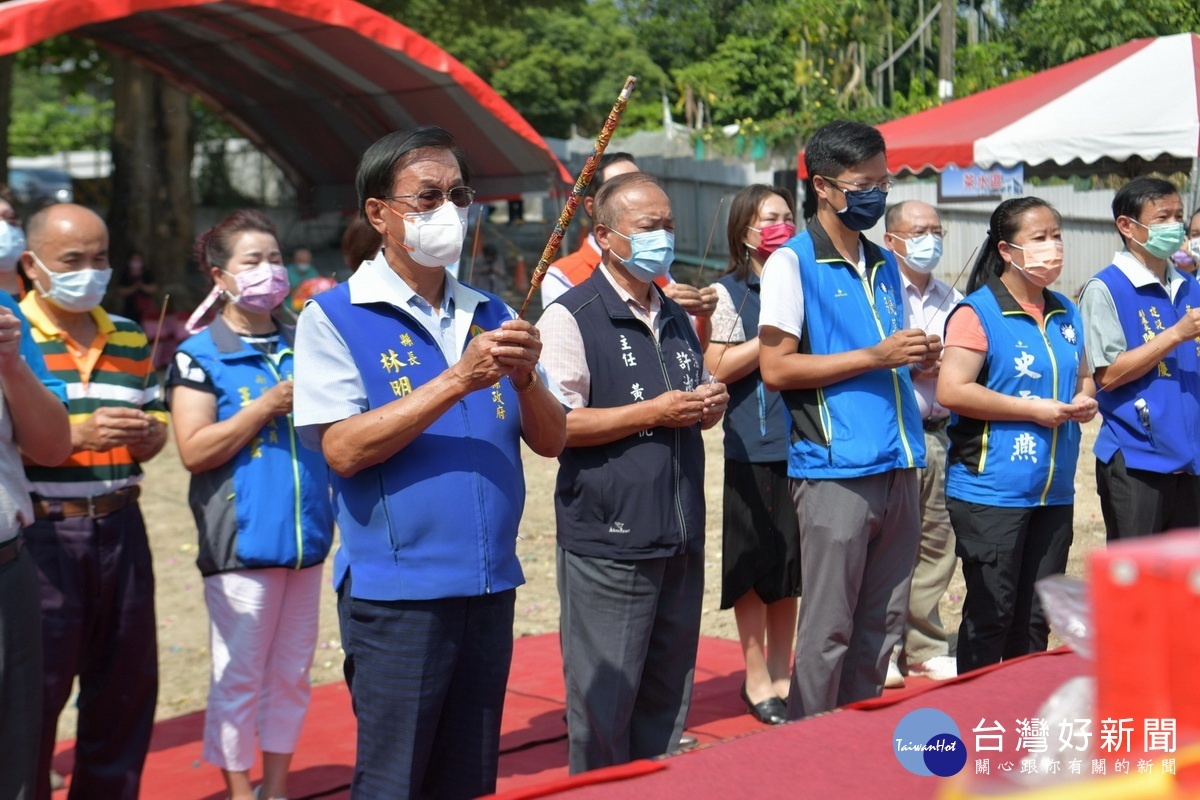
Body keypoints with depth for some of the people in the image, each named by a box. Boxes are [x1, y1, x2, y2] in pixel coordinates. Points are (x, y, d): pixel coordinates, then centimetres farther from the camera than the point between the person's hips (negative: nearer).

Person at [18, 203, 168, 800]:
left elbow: (155, 422, 19)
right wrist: (77, 436, -22)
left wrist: (148, 435, -4)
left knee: (128, 682, 11)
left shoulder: (130, 339, 15)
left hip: (119, 526, 6)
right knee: (36, 689, -2)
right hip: (40, 531, -5)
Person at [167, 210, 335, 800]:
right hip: (242, 544, -6)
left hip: (304, 537, 6)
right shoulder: (200, 356, -5)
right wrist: (265, 408, -18)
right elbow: (194, 451, -13)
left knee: (290, 674, 13)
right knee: (238, 679, 3)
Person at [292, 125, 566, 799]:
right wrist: (457, 380, -21)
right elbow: (343, 448, -16)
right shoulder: (336, 317, -5)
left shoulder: (490, 315, 12)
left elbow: (551, 440, 8)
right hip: (397, 594, -5)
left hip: (490, 588, 5)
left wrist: (525, 379, -13)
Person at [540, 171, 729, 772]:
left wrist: (710, 405, 4)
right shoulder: (571, 317, -8)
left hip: (681, 541, 7)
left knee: (667, 704, 14)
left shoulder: (676, 318, 18)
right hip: (609, 541, -7)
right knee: (604, 706, -1)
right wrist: (653, 412, -18)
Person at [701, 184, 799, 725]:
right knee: (755, 565, 2)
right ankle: (757, 678, 14)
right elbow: (718, 367, -13)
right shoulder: (729, 293, -2)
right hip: (753, 447, -5)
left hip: (801, 442, 5)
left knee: (790, 565, 10)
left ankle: (781, 675, 21)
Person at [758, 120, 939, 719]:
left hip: (896, 466, 7)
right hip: (834, 471, -7)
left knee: (883, 625, 12)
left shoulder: (884, 265, 17)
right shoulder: (793, 262, -5)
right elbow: (776, 368, -13)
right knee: (828, 630, -3)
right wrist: (875, 356, -15)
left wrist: (918, 354, 2)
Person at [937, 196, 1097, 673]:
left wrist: (1084, 398, 3)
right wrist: (1035, 410, -16)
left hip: (1054, 492, 7)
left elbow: (1082, 375, 28)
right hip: (990, 491, -7)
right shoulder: (977, 313, -10)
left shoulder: (1067, 314, 13)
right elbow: (951, 391, -19)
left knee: (1037, 616, 13)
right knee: (990, 615, -2)